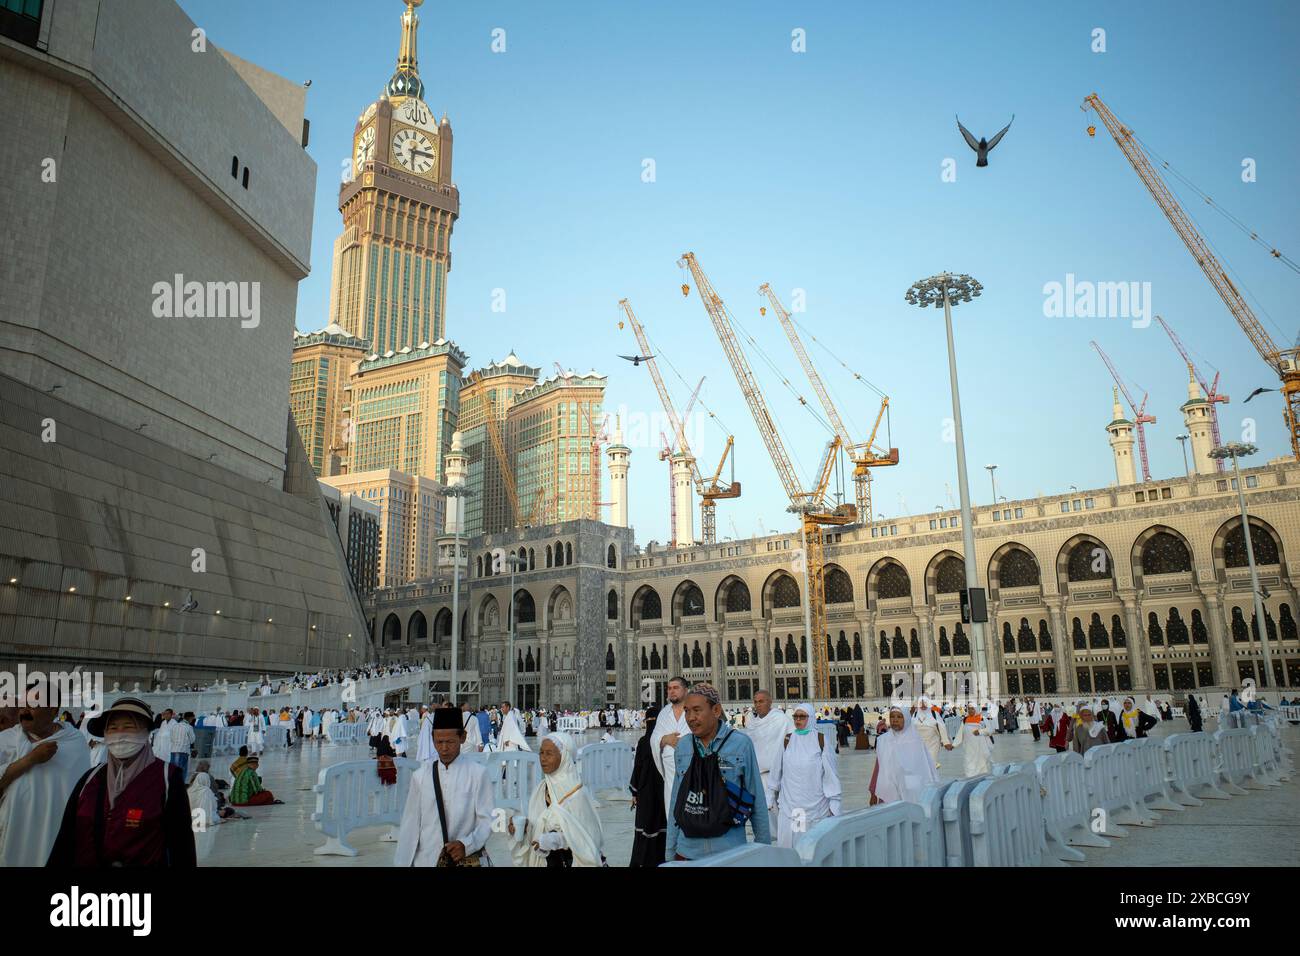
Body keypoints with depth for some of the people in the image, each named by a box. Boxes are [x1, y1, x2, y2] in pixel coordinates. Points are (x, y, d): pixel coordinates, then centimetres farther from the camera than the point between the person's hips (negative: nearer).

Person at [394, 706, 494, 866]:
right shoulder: (420, 776, 0)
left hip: (468, 859, -2)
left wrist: (466, 845, -20)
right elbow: (410, 825, 1)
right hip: (427, 859, 2)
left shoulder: (477, 773, -8)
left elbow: (486, 820, -7)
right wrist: (402, 863, 2)